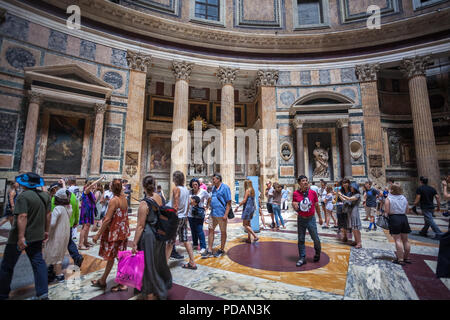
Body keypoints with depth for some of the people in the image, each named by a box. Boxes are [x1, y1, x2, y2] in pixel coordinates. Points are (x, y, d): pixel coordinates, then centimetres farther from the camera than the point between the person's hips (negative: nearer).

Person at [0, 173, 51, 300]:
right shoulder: (45, 195, 4)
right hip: (37, 236, 6)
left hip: (20, 237, -6)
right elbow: (48, 214, 8)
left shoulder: (24, 196, -17)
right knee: (38, 262, 10)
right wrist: (46, 231, 16)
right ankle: (43, 293, 10)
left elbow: (22, 217, -25)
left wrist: (21, 237, -25)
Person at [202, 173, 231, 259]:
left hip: (221, 214, -7)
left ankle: (221, 250, 24)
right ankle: (209, 251, 17)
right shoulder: (214, 188, 12)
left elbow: (228, 202, -14)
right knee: (210, 230, 7)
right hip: (213, 213, 7)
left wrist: (226, 214, -18)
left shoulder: (225, 188, -11)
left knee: (223, 232, 8)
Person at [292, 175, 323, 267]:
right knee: (301, 239, 7)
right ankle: (302, 258, 20)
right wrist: (295, 206, -19)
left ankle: (317, 253, 36)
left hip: (311, 219, 0)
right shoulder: (296, 194, -5)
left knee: (315, 238, 7)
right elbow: (294, 206, 4)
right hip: (301, 219, 0)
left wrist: (320, 217, 12)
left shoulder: (313, 192, -4)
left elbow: (316, 206, 7)